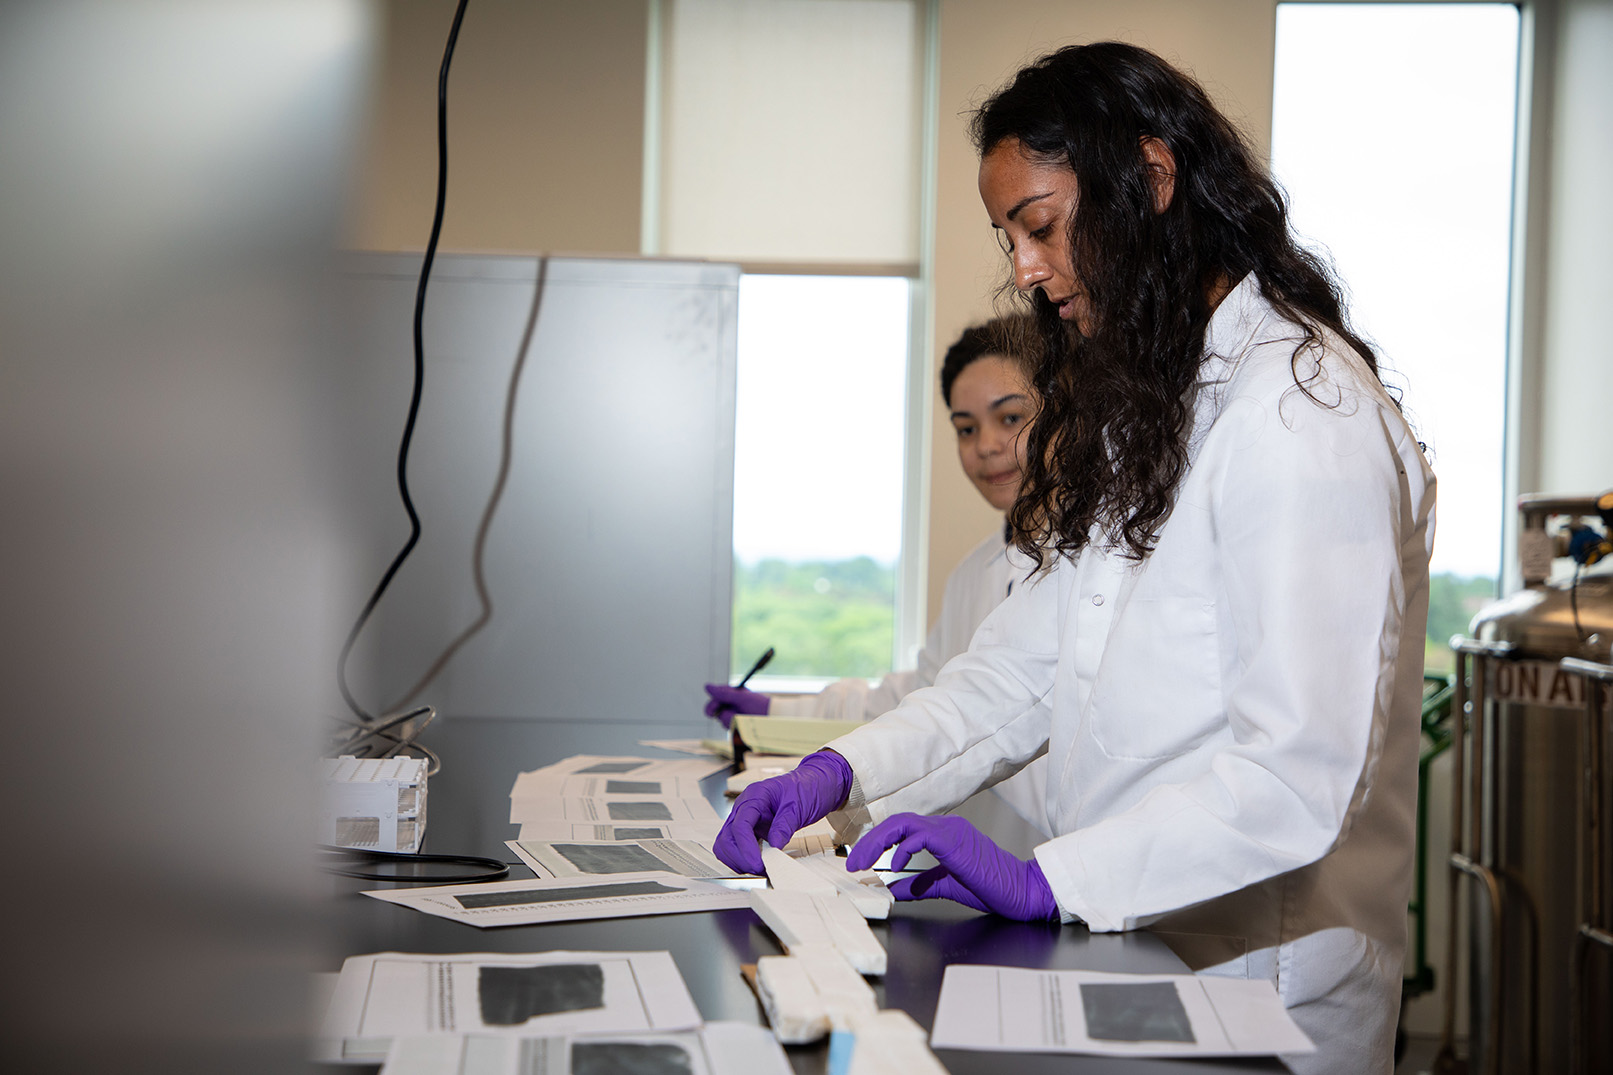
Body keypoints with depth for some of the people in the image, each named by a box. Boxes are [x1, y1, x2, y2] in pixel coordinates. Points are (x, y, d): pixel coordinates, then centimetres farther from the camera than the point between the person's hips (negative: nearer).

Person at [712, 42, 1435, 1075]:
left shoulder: (1302, 412, -16)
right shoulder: (1140, 415, 15)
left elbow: (1301, 775, -24)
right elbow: (1027, 664, 10)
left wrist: (1047, 881, -26)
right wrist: (841, 774, -3)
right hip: (1127, 968, 8)